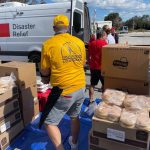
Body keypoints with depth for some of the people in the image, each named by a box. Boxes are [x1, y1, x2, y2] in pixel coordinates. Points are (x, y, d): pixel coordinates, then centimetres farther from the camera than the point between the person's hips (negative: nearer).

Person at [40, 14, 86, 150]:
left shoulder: (48, 44, -11)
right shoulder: (79, 42, 2)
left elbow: (45, 72, -4)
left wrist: (46, 79, 18)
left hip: (64, 91, -6)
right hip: (80, 88, 6)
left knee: (50, 122, 13)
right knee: (75, 117, 27)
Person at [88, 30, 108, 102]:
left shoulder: (92, 43, 9)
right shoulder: (104, 43, -9)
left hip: (93, 67, 6)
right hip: (101, 67, -5)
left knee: (92, 84, 11)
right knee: (105, 84, 7)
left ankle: (91, 100, 17)